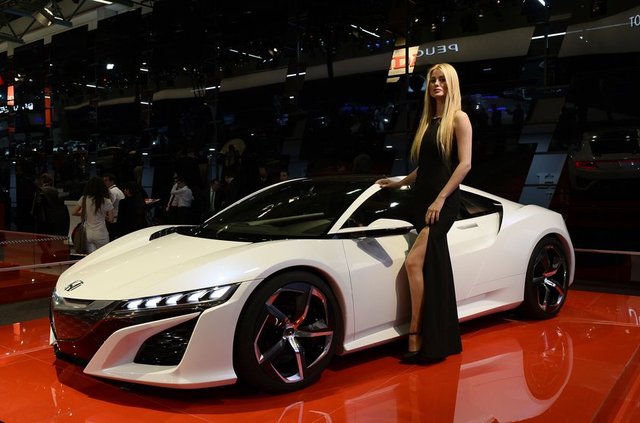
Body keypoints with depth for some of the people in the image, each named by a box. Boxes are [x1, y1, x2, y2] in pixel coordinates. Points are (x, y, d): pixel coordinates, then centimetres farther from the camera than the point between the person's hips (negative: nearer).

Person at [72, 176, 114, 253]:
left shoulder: (84, 199, -1)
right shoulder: (106, 201, -8)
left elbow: (74, 213, 7)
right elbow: (111, 219, -5)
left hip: (87, 234, 3)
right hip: (101, 234, -3)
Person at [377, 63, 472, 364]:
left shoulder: (458, 118, -1)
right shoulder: (428, 121, 20)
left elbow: (465, 164, -11)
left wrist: (440, 199, -18)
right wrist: (399, 183, 23)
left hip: (444, 201, -7)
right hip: (422, 200, 7)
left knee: (414, 262, -20)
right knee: (432, 269, 6)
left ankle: (415, 337, -14)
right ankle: (441, 342, 12)